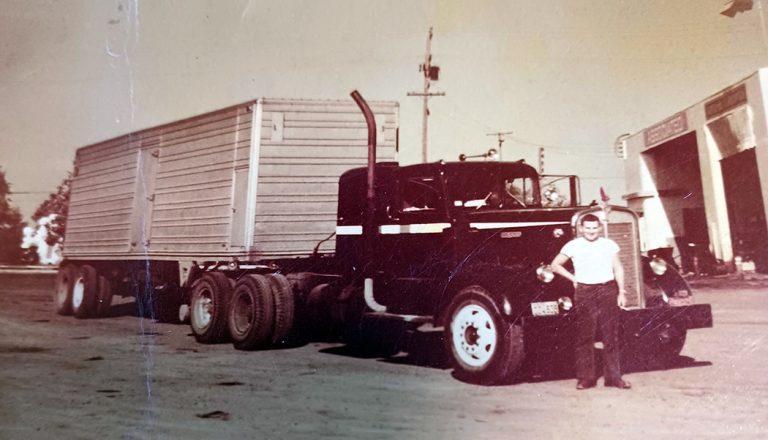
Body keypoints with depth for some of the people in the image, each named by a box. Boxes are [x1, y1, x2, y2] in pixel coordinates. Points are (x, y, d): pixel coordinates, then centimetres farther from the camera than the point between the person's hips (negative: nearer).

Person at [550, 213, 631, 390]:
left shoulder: (609, 244, 7)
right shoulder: (573, 246, 1)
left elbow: (617, 268, 10)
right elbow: (555, 265, 7)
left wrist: (621, 292, 3)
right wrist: (573, 278, 1)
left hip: (608, 291, 2)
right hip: (584, 293, -2)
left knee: (611, 335, 5)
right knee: (584, 337, 1)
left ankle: (613, 376, 14)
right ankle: (586, 378, 9)